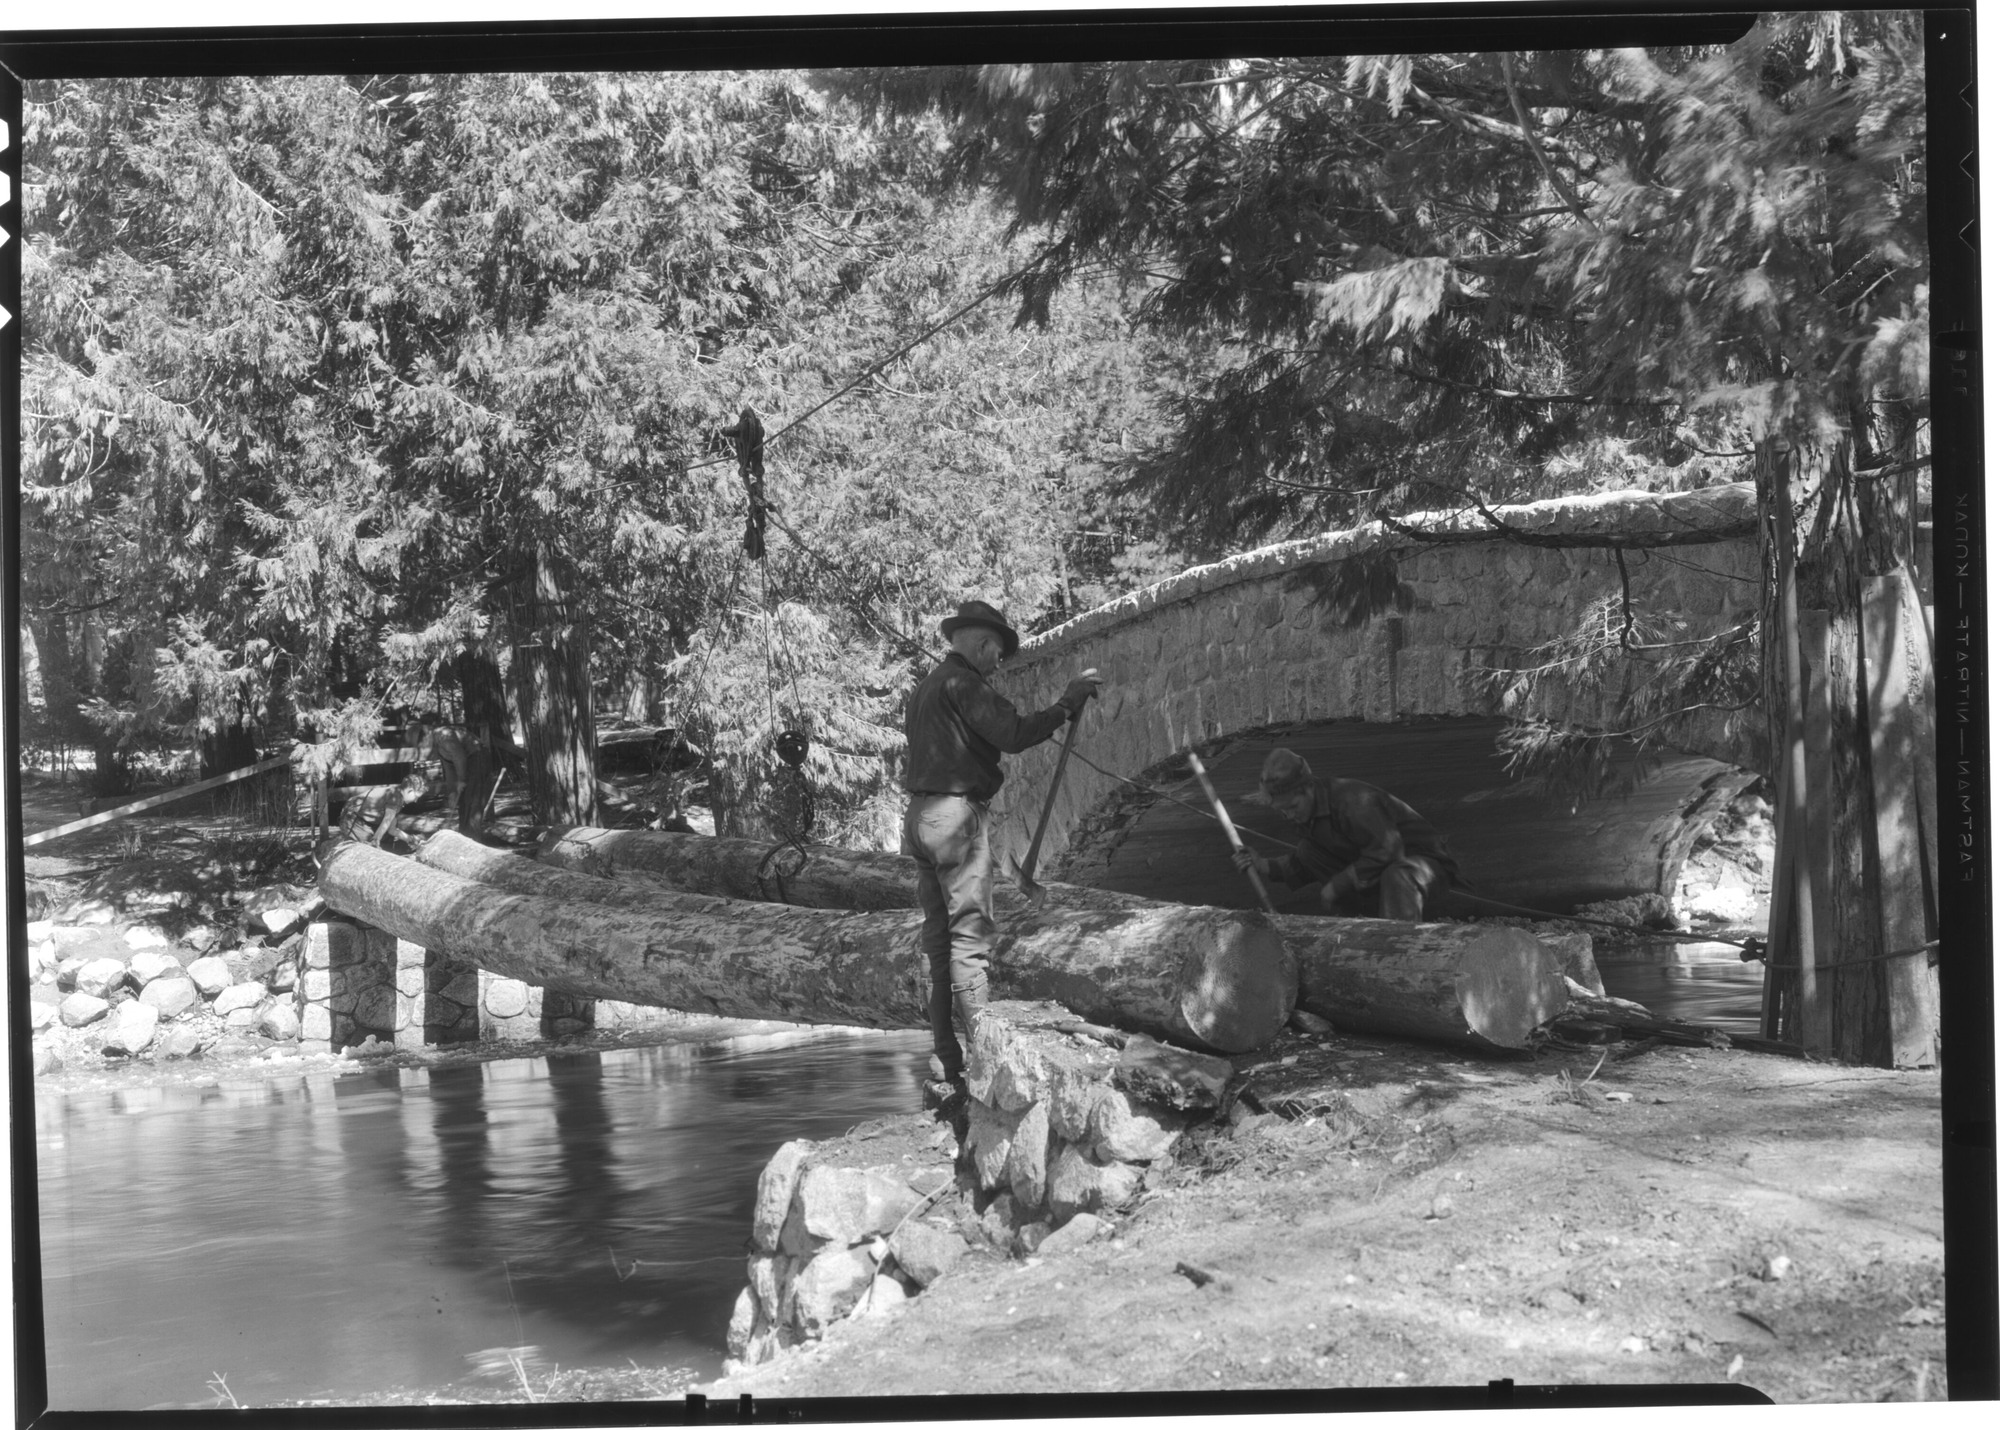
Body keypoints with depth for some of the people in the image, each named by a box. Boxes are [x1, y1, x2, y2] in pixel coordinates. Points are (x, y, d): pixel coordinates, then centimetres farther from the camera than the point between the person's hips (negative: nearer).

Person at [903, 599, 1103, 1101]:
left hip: (921, 814, 9)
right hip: (955, 814, -9)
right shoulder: (962, 683, -9)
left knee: (938, 939, 9)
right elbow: (1012, 735, -17)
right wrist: (1067, 704, -8)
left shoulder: (927, 684, 19)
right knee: (969, 935, -9)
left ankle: (945, 1065, 10)